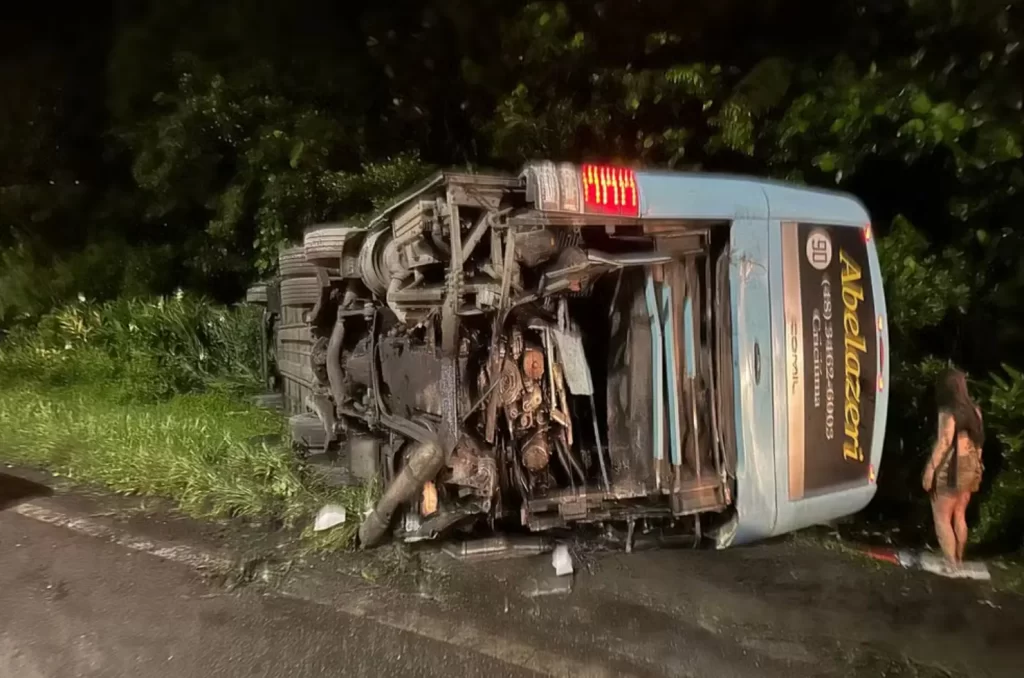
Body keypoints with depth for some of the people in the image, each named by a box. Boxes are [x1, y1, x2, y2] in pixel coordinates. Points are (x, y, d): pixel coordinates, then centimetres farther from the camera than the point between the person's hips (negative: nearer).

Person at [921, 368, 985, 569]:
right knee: (959, 516, 19)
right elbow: (978, 440, 12)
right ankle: (958, 560, 27)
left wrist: (930, 470, -17)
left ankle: (951, 564, 1)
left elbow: (944, 443, -21)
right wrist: (976, 465, 19)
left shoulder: (947, 412, -17)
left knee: (942, 519, 2)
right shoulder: (974, 410, 7)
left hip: (950, 469, -8)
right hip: (969, 468, 8)